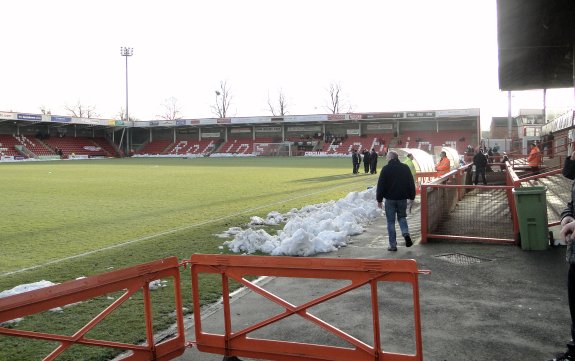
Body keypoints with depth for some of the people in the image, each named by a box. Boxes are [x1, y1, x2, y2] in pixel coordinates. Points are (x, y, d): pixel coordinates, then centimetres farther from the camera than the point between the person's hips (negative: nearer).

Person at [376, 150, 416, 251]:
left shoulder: (386, 169, -7)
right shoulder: (405, 168, 4)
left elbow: (380, 185, -7)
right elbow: (411, 183, 7)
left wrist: (379, 199, 0)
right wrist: (412, 196, 15)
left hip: (390, 199, -3)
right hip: (402, 198, 3)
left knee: (391, 222, 4)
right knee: (402, 217, 21)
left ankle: (393, 245, 4)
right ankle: (406, 233, -6)